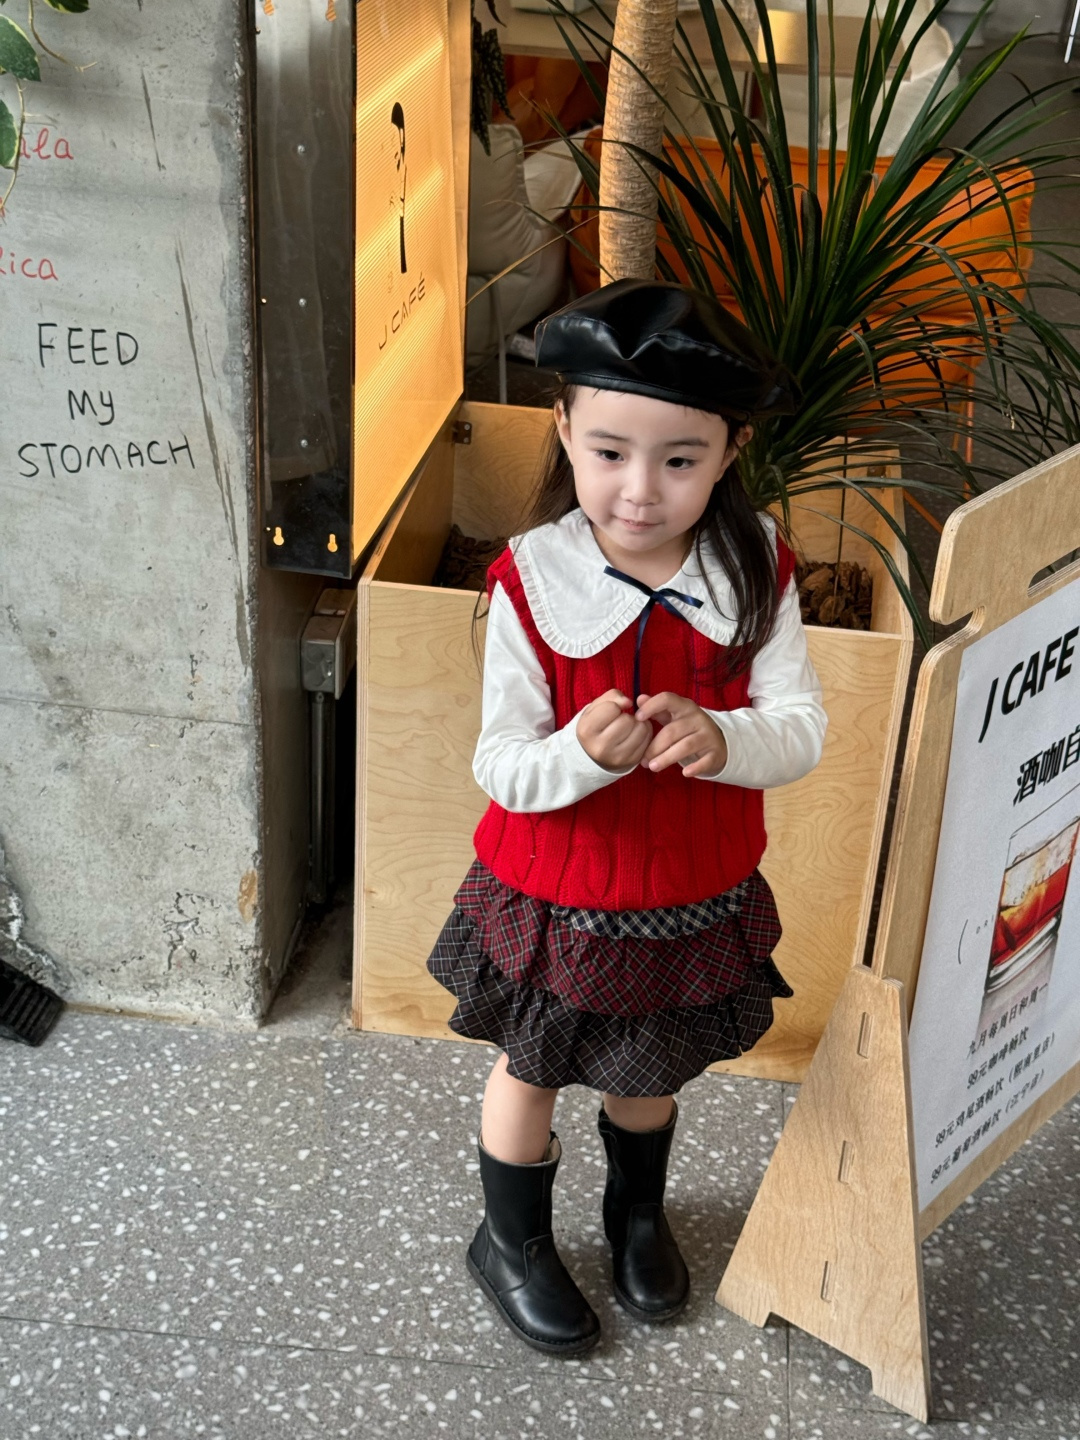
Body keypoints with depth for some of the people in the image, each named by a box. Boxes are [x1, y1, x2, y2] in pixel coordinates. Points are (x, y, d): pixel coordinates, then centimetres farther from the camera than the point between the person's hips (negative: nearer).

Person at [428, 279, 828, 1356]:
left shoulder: (754, 572, -15)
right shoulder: (530, 583, -21)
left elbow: (802, 731, -15)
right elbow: (502, 768, -19)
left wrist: (720, 739, -36)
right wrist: (583, 753, -40)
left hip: (696, 899, 2)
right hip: (555, 899, -2)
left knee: (650, 1068, 26)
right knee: (531, 1069, 20)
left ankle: (637, 1211, 57)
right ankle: (512, 1240, 48)